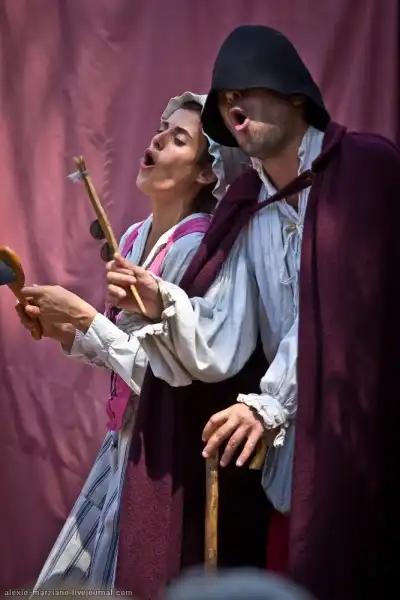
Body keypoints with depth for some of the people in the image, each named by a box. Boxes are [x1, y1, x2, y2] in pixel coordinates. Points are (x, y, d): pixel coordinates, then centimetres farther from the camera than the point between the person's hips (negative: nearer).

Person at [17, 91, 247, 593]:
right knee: (67, 584, 16)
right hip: (122, 440, 8)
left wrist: (86, 317, -21)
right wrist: (66, 332, 0)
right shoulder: (134, 237, 6)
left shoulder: (201, 249, -19)